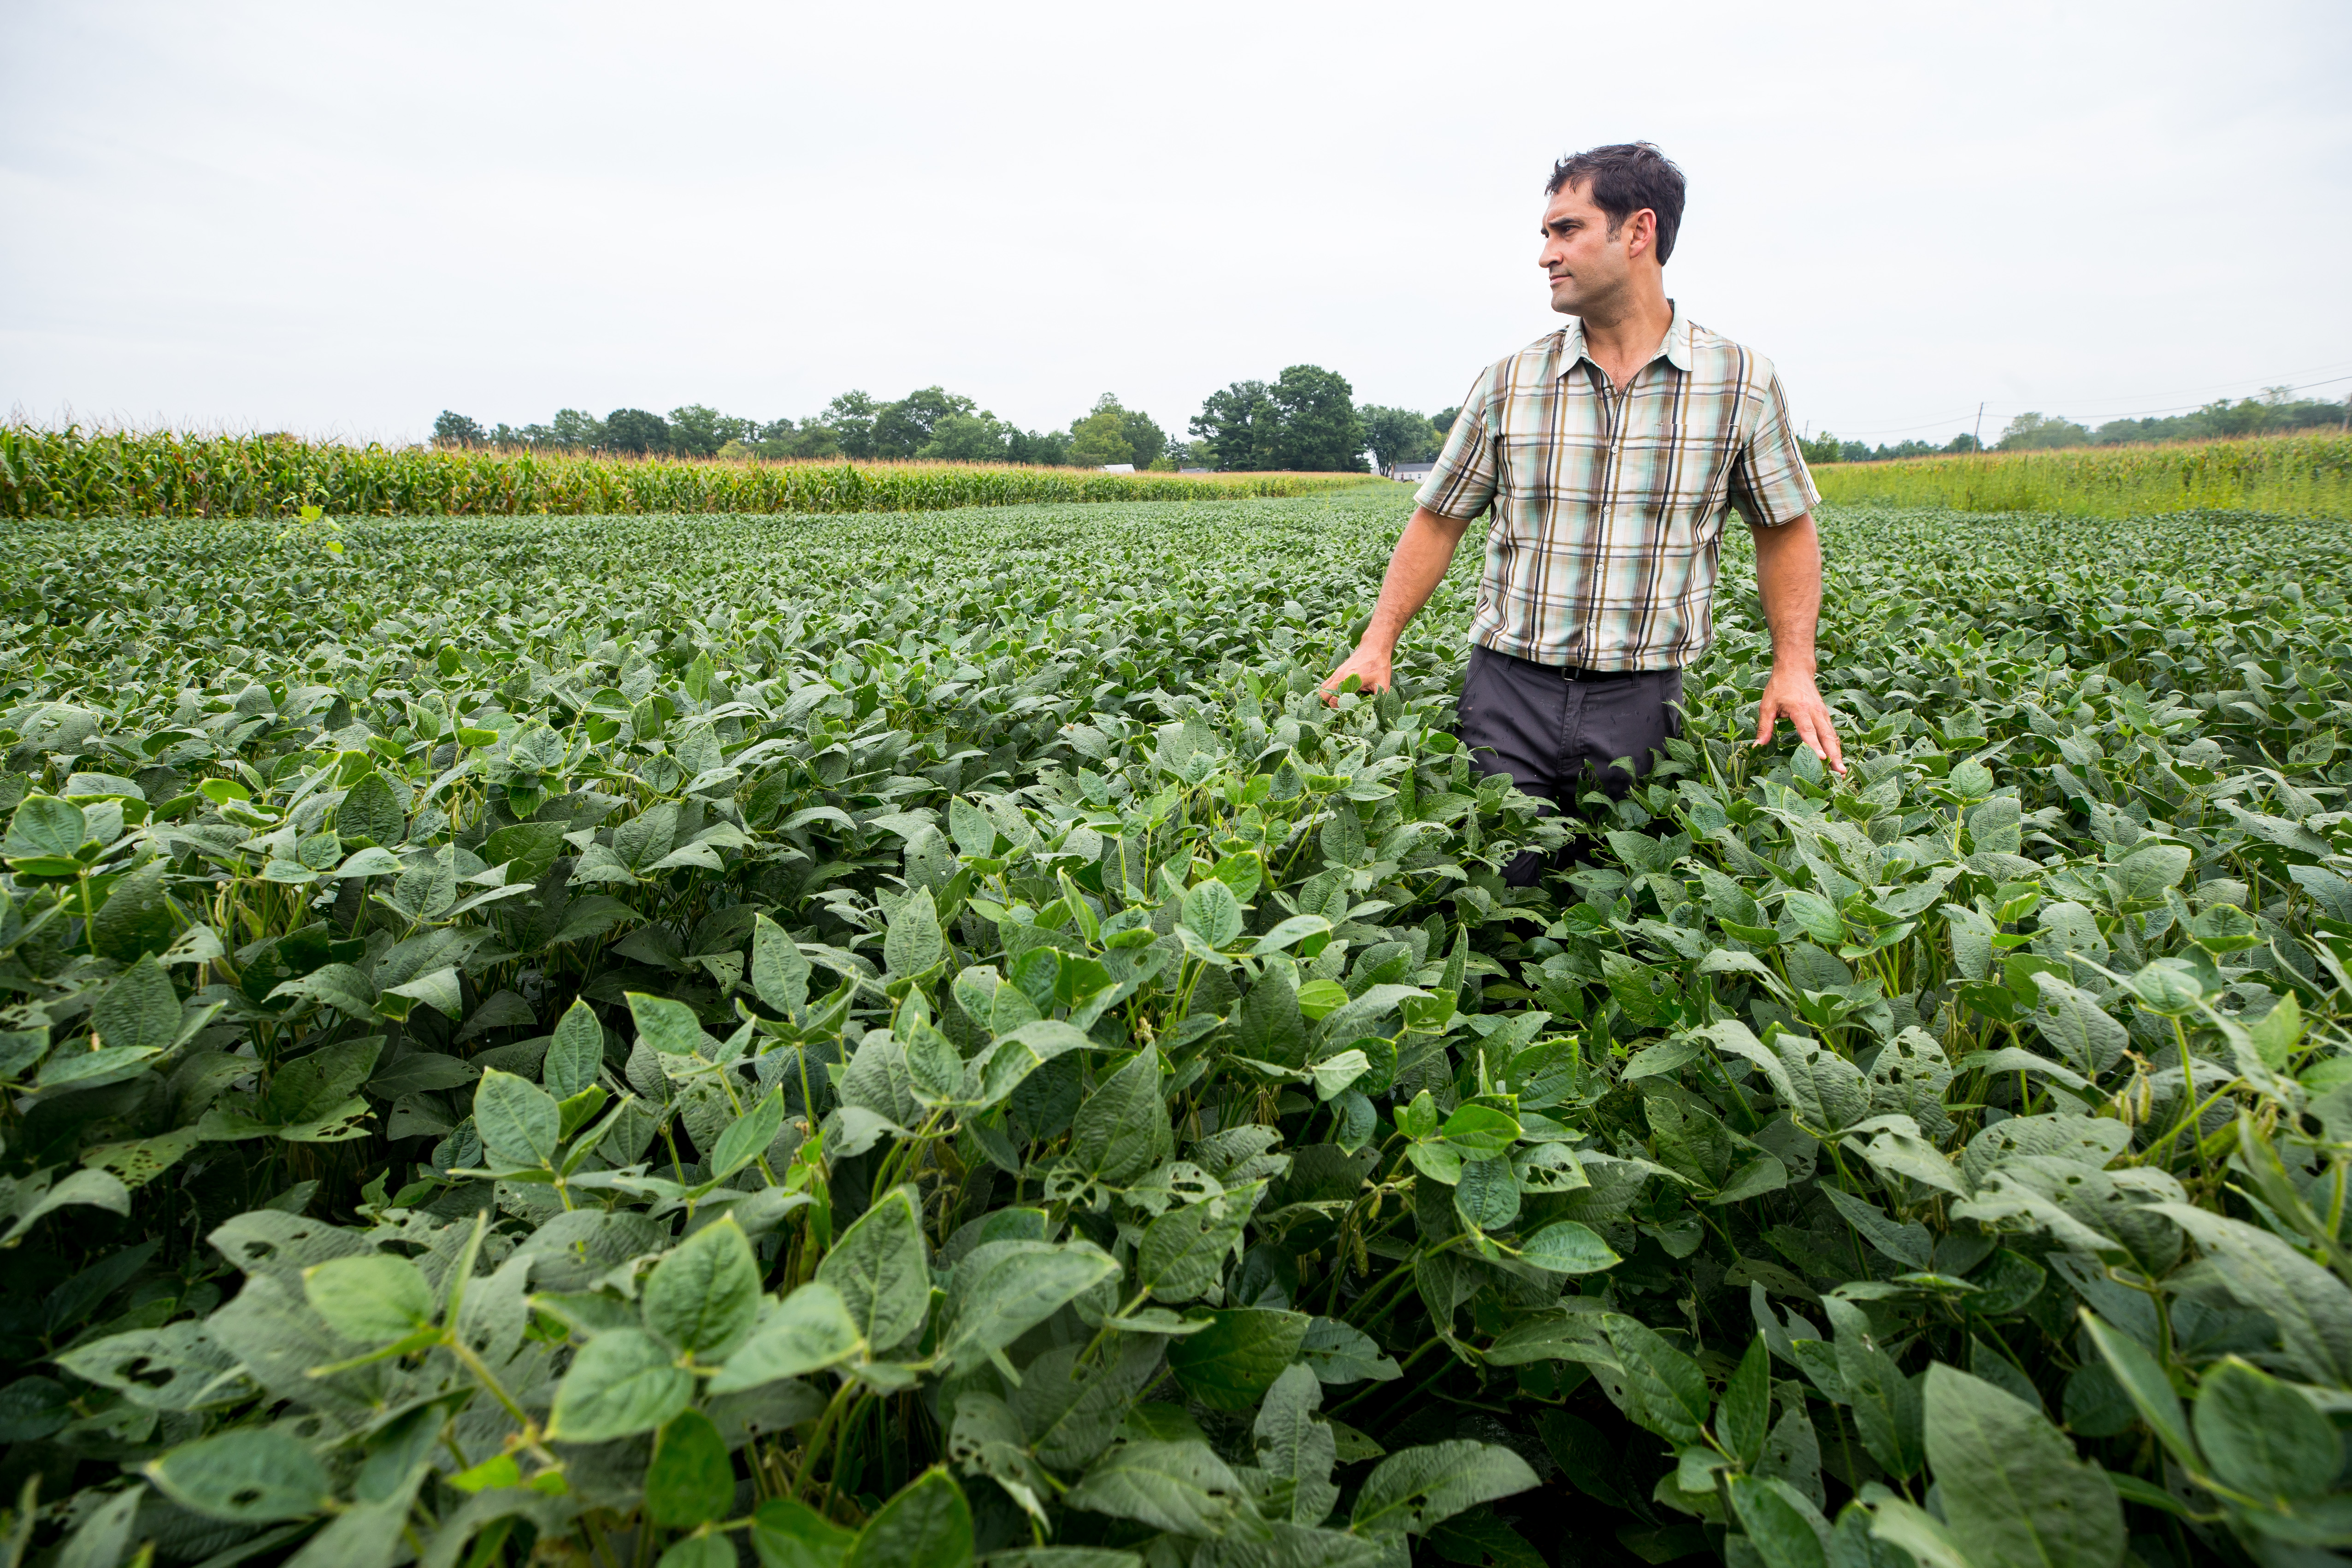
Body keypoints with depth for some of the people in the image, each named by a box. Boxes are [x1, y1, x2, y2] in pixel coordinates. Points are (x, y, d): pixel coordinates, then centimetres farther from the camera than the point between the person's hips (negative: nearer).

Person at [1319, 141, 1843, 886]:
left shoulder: (1742, 383, 1)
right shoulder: (1508, 384, 2)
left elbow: (1786, 529, 10)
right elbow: (1438, 520, 8)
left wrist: (1794, 667, 0)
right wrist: (1378, 642, -1)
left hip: (1641, 703, 0)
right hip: (1508, 690, 0)